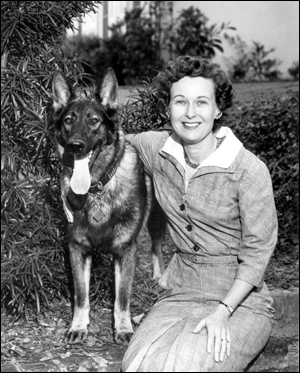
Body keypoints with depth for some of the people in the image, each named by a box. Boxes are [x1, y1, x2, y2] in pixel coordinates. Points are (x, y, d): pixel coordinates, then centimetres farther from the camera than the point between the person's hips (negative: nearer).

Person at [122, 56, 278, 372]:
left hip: (240, 302, -3)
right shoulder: (156, 148, -1)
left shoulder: (249, 171, -15)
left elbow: (257, 251, -10)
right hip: (180, 295, 3)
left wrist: (222, 311, -17)